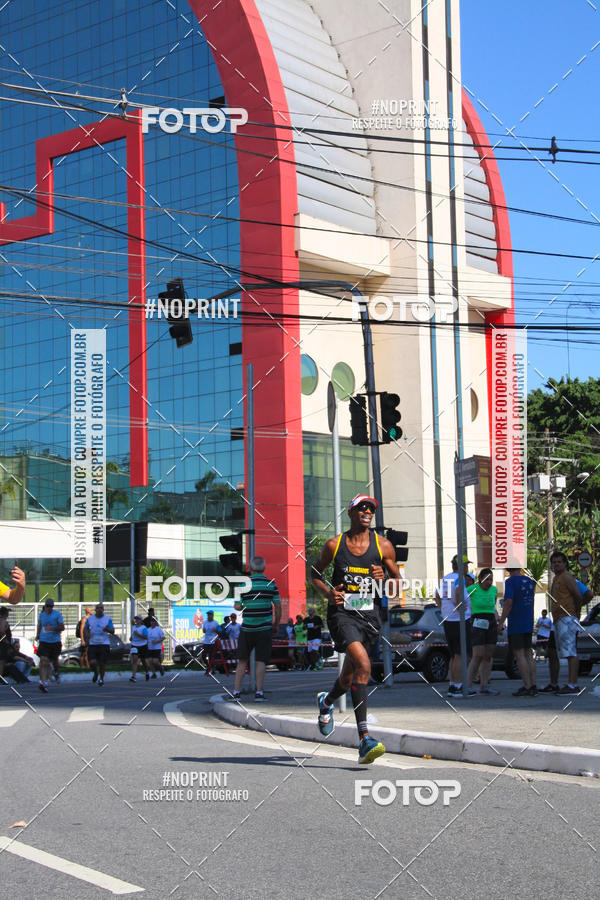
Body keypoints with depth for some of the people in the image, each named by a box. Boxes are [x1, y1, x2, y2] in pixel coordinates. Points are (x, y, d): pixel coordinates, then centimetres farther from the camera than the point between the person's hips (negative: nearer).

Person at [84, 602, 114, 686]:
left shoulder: (108, 619, 1)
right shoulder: (90, 618, 6)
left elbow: (112, 632, -1)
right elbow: (86, 628, 18)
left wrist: (107, 629, -22)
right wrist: (87, 634, -4)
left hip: (104, 644, -1)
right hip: (92, 644, 1)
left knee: (102, 663, -2)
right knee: (92, 662, -13)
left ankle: (101, 679, 22)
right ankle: (96, 673, 20)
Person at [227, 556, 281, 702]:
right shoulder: (271, 584, 0)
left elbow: (238, 607, -2)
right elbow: (278, 606, 0)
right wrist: (276, 625, 11)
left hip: (247, 628, 0)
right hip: (265, 628, 0)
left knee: (242, 661, 9)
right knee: (261, 661, 2)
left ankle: (236, 692, 5)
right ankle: (259, 692, -7)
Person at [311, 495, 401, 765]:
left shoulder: (383, 546, 4)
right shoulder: (334, 545, 1)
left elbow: (398, 584, 11)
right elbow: (315, 573, 15)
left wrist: (384, 578, -11)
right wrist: (327, 592, -4)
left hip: (370, 615, 3)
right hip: (342, 612, -3)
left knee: (349, 677, 14)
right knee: (363, 664, -26)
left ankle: (327, 701, 51)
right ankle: (364, 739, -27)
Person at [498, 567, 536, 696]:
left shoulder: (510, 581, -12)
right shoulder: (530, 581, 10)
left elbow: (509, 602, -20)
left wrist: (501, 622, -15)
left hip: (515, 625, -7)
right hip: (528, 624, 7)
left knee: (519, 655, -5)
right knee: (528, 654, 11)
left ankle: (527, 687, -8)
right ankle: (533, 685, 11)